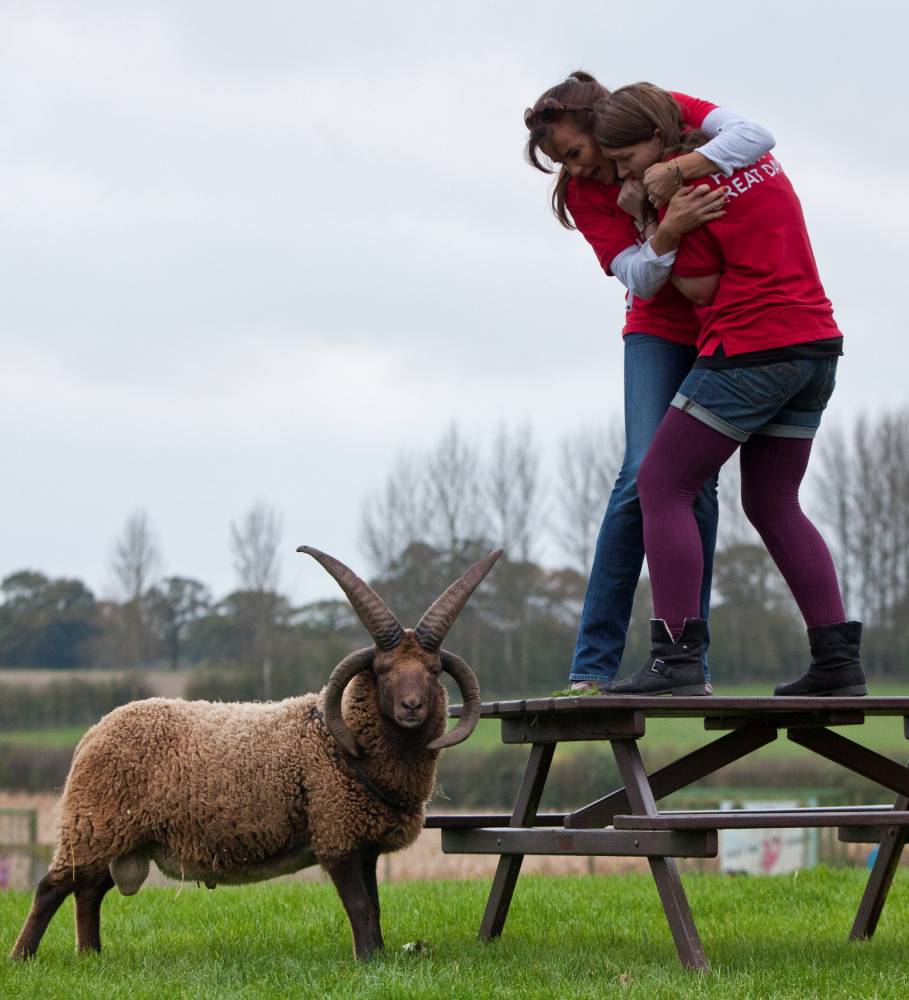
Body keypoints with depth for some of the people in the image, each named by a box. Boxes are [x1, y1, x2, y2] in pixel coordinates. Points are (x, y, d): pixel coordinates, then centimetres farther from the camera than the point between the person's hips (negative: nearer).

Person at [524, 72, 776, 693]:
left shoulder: (669, 112, -11)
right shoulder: (582, 193, -8)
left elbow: (756, 136, -27)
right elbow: (639, 276, -17)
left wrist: (673, 171, -37)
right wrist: (666, 231, -38)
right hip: (660, 332, 0)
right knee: (647, 474, -15)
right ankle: (593, 665, -13)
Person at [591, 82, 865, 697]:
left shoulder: (680, 184, -10)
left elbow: (701, 287, -5)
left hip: (750, 349, -9)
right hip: (817, 344, 9)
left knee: (661, 485, -2)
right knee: (774, 507, 16)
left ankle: (676, 656, -12)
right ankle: (839, 659, 7)